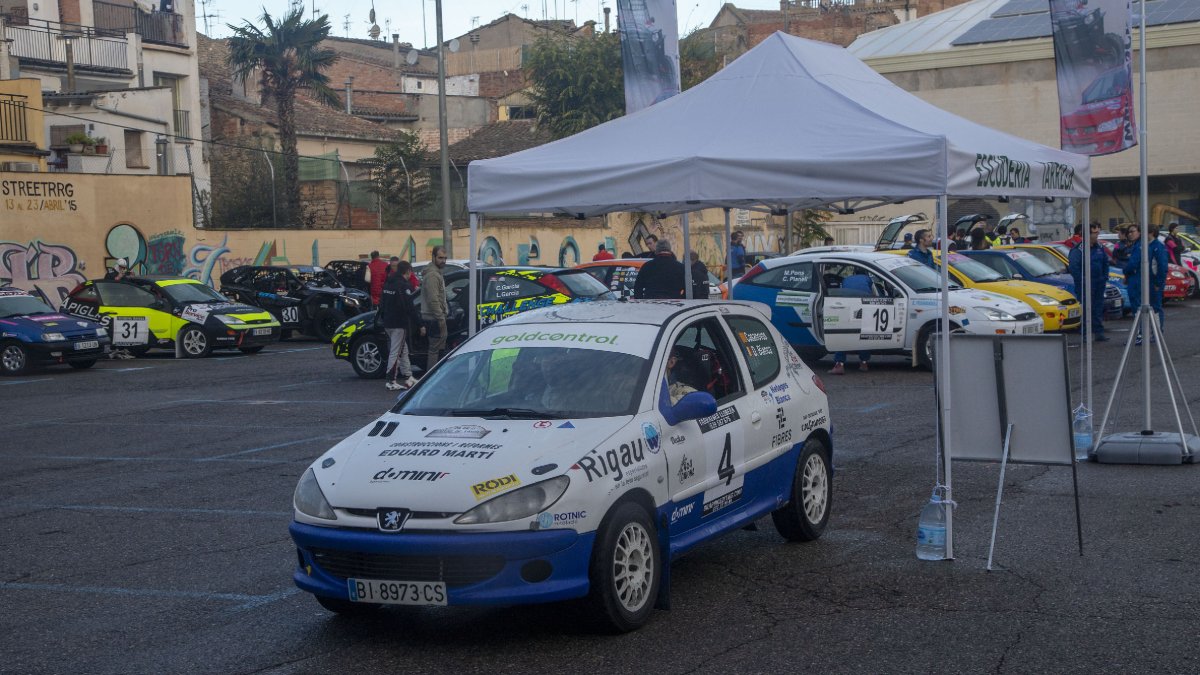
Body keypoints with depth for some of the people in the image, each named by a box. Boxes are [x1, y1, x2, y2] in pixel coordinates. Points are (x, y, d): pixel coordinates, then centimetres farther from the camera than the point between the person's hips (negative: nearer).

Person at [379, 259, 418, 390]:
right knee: (395, 352, -4)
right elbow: (409, 307, -19)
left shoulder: (387, 283, 11)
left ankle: (408, 377, 24)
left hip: (387, 324, 9)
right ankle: (391, 382, -3)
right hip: (399, 324, -9)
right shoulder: (403, 285, -15)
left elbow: (381, 304, 15)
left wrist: (383, 319, 21)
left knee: (403, 350, 18)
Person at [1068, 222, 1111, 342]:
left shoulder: (1099, 247, 10)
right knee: (1086, 309, -4)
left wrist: (1105, 277, 12)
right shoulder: (1079, 249, -13)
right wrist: (1080, 280, -20)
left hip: (1099, 283, 7)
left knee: (1098, 308, 8)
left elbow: (1105, 262, 21)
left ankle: (1099, 333, 13)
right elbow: (1072, 265, -20)